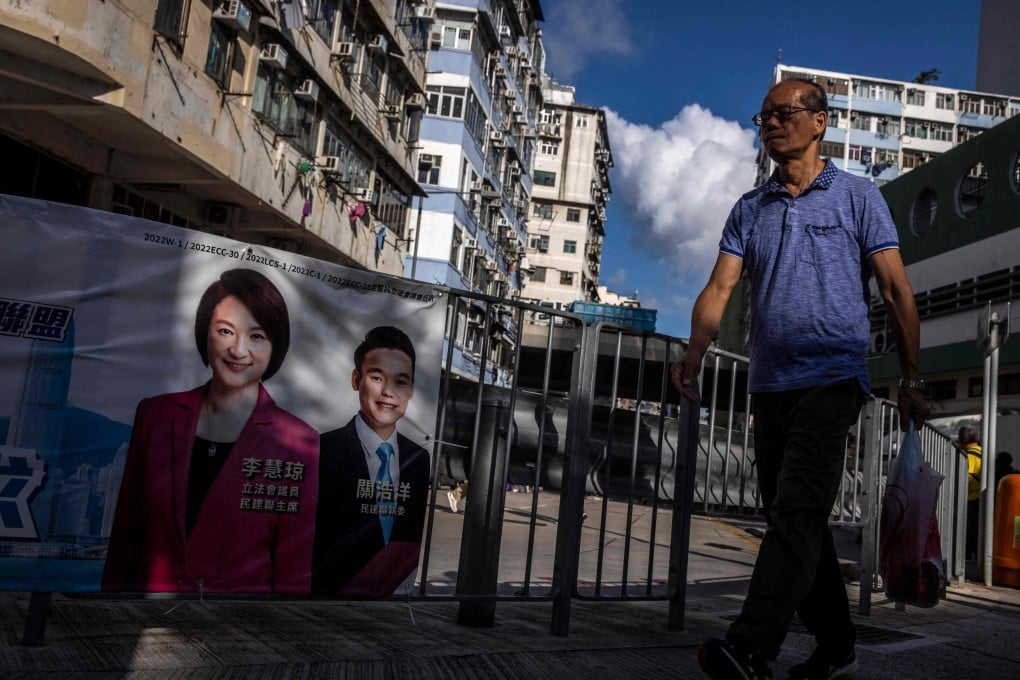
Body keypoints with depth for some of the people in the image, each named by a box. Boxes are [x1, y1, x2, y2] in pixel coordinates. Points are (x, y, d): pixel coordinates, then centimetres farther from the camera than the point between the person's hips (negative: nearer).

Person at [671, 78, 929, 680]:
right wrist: (695, 352, -15)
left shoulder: (857, 196, 5)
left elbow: (897, 291, 2)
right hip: (769, 383, 5)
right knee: (795, 517, 9)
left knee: (798, 510, -16)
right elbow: (720, 287, 3)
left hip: (832, 377, -5)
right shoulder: (750, 209, 15)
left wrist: (912, 378, -3)